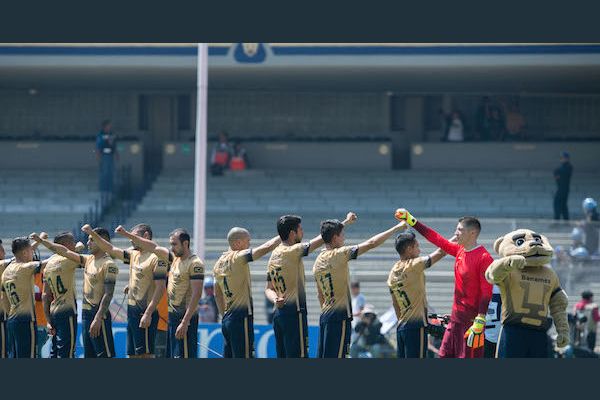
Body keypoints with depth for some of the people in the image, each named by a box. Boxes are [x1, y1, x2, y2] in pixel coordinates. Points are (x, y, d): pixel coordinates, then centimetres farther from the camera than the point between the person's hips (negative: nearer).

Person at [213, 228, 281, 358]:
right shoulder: (238, 257, -11)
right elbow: (267, 247, -15)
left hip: (226, 319, 8)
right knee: (243, 357, -8)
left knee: (228, 356, 9)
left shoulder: (219, 263, 13)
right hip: (241, 317, -8)